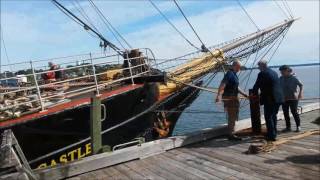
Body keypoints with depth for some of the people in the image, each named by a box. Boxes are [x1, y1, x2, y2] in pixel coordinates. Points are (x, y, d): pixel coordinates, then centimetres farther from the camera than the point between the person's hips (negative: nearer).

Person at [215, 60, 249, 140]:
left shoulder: (234, 74, 16)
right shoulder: (229, 74, -16)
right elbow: (222, 85, -30)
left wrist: (244, 94, 29)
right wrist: (218, 95, -42)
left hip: (233, 98, 10)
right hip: (229, 98, -10)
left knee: (233, 117, 17)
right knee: (232, 117, -5)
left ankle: (231, 133, 29)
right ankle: (231, 135, 3)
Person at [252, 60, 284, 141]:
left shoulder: (262, 74, -10)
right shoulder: (274, 72, 14)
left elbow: (256, 86, -6)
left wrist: (254, 94, 13)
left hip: (269, 99, -8)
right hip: (278, 98, 8)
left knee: (268, 117, 1)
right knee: (273, 116, 20)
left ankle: (271, 136, 5)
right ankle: (273, 133, 30)